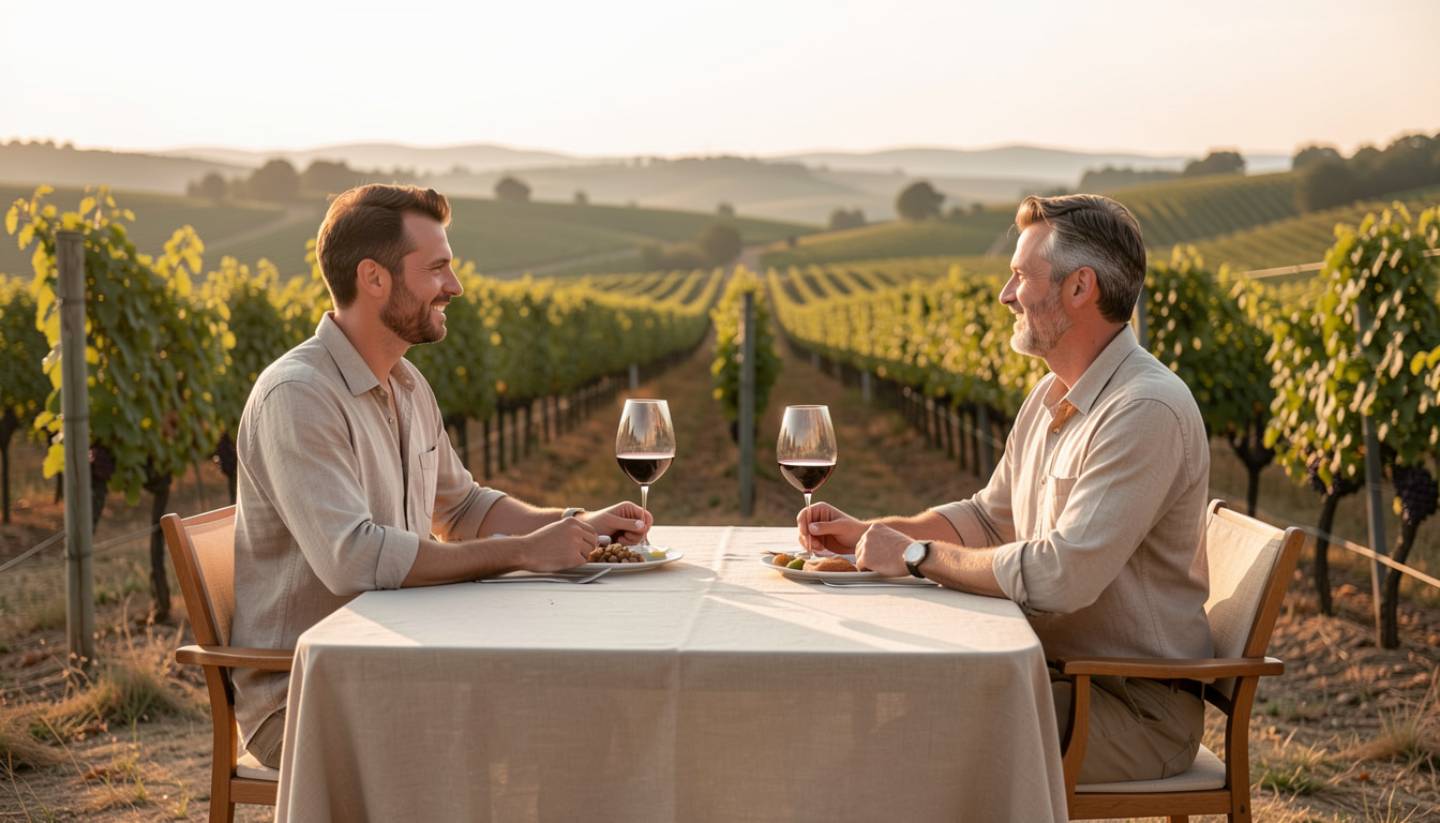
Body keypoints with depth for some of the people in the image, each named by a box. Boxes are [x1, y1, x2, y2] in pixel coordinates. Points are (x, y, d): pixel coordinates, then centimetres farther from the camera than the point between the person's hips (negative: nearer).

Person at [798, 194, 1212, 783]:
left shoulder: (1147, 411, -22)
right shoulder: (1051, 396, 11)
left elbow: (1062, 575, -29)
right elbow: (989, 518, 22)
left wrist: (917, 555, -17)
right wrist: (868, 533, 7)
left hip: (1136, 710, -9)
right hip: (1059, 676, 9)